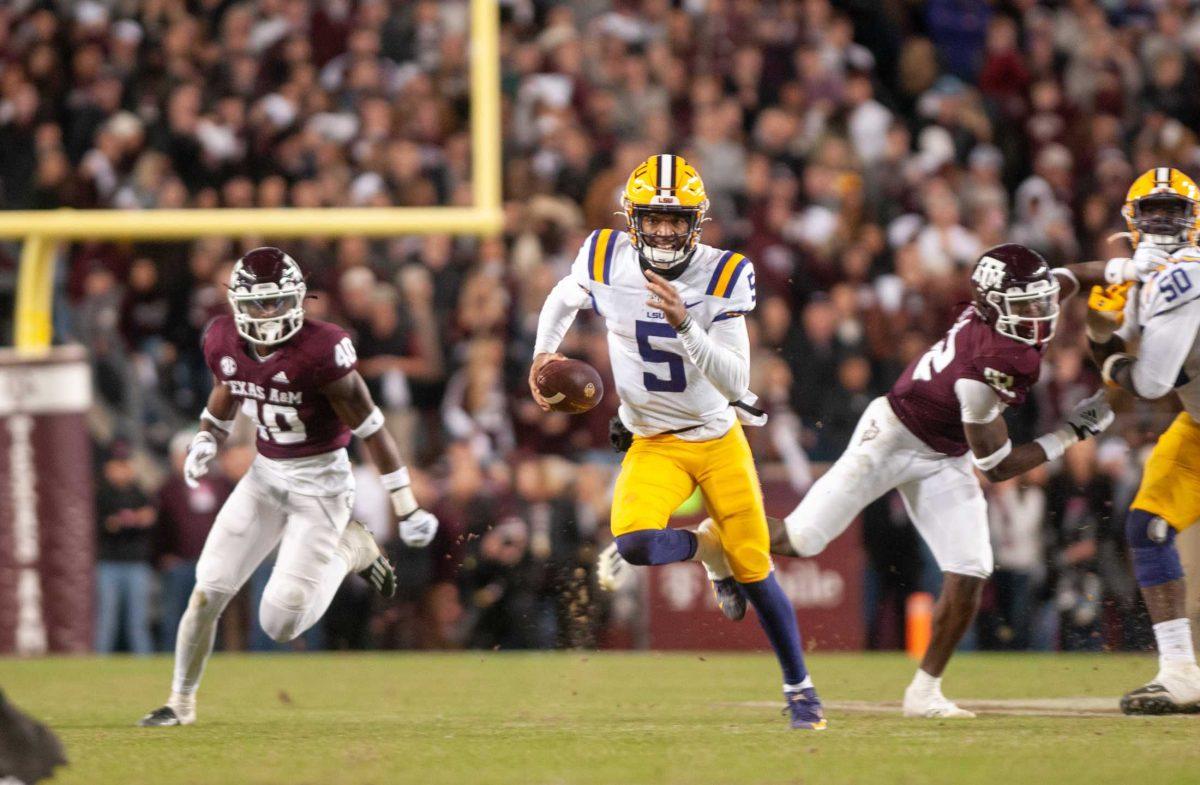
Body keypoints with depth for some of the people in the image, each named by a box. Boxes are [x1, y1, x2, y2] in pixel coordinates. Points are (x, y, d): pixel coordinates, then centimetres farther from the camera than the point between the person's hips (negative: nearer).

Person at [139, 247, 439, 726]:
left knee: (280, 623, -7)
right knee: (207, 592, -3)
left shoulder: (319, 350, -25)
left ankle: (349, 549, 18)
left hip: (320, 484, -5)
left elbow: (369, 427, -18)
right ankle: (182, 701, 16)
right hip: (266, 475, 5)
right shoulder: (224, 341, -7)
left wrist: (406, 508, -15)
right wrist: (206, 440, 1)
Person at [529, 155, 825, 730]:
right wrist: (544, 354, -6)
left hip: (719, 439, -1)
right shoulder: (605, 260, -13)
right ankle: (707, 548, 10)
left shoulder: (722, 276, -21)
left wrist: (684, 325, -39)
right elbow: (563, 300, 12)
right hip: (653, 444, 1)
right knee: (635, 544, -26)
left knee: (754, 574, 3)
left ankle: (799, 687, 26)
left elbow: (737, 385, -26)